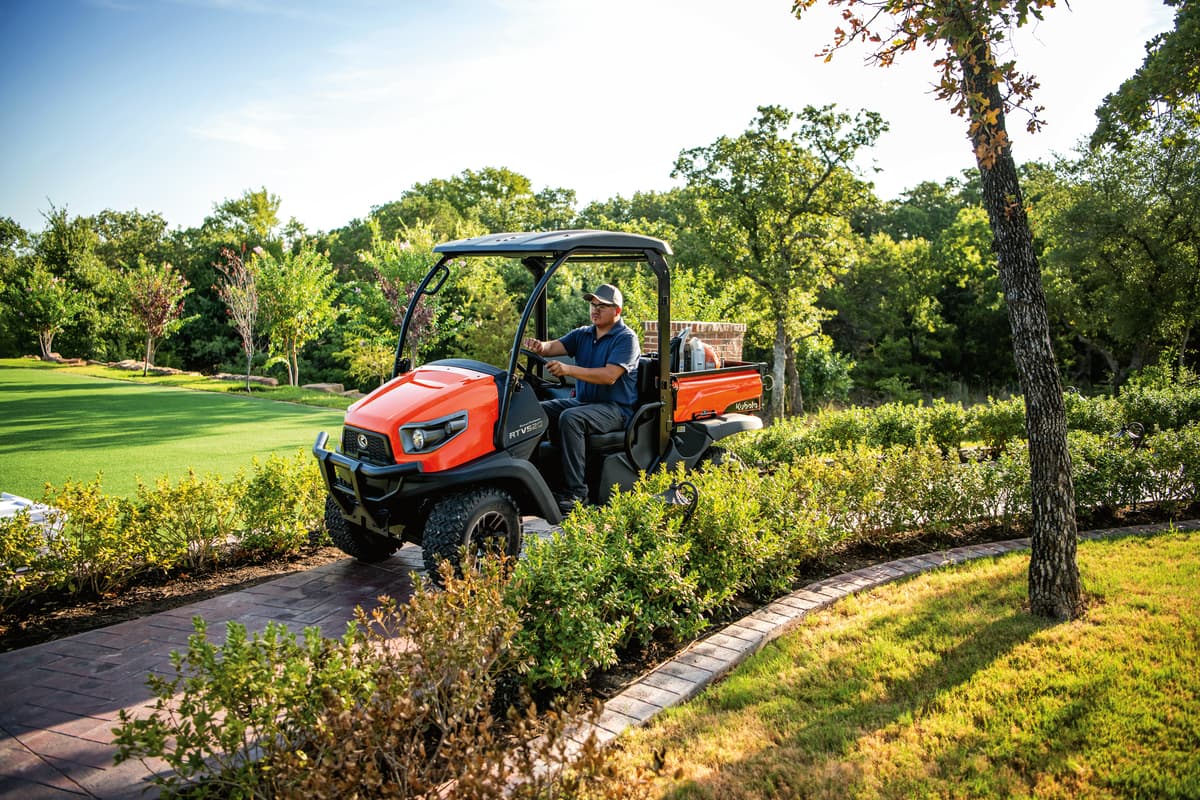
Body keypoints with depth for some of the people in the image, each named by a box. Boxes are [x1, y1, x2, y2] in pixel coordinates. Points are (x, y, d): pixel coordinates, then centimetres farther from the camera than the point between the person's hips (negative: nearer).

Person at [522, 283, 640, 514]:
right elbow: (554, 347, -2)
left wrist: (569, 370, -31)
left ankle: (575, 491, -30)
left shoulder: (626, 338, -8)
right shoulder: (582, 334, 14)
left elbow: (609, 376, -22)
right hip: (582, 401, 7)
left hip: (615, 408, -7)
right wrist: (539, 346, -27)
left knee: (570, 418, -33)